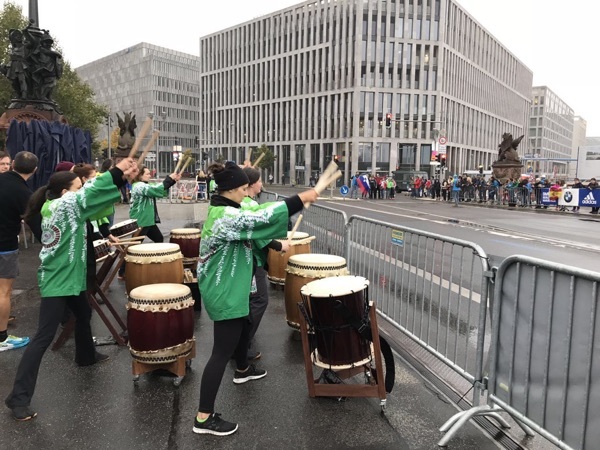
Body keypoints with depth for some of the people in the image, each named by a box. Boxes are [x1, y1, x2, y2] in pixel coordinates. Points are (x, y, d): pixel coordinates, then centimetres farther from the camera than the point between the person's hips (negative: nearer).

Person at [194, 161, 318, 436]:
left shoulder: (222, 209, 6)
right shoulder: (225, 216, -26)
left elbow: (253, 219, 14)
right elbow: (263, 217, -33)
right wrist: (301, 198, -27)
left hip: (229, 287, 11)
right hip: (224, 293, -11)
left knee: (242, 328, 30)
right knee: (223, 351, -4)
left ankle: (243, 370, 57)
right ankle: (204, 417, 6)